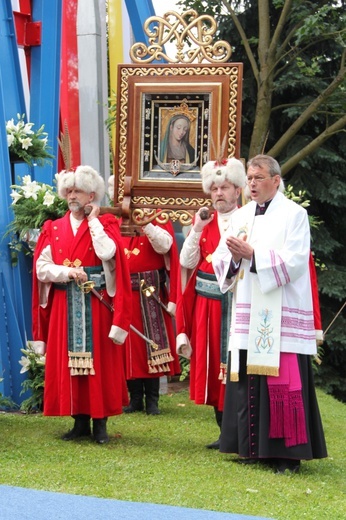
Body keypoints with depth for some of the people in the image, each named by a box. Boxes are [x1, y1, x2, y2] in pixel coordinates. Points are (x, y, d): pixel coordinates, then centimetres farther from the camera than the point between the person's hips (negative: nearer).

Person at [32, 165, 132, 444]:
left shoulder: (105, 224, 4)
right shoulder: (53, 228, 10)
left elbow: (107, 253, -18)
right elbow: (41, 268, 0)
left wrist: (93, 220, -8)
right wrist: (68, 272, -15)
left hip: (96, 305, -3)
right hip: (64, 305, 3)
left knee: (99, 360, -2)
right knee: (69, 361, 3)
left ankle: (100, 422, 4)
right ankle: (80, 421, 11)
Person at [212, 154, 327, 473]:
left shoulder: (294, 214, -2)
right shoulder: (241, 217, 15)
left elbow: (295, 261, -13)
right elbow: (219, 259, 10)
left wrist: (252, 254, -18)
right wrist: (234, 256, -13)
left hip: (282, 317, -6)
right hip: (247, 317, 6)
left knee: (283, 383, -7)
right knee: (248, 382, 5)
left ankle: (288, 453, -2)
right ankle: (255, 448, 14)